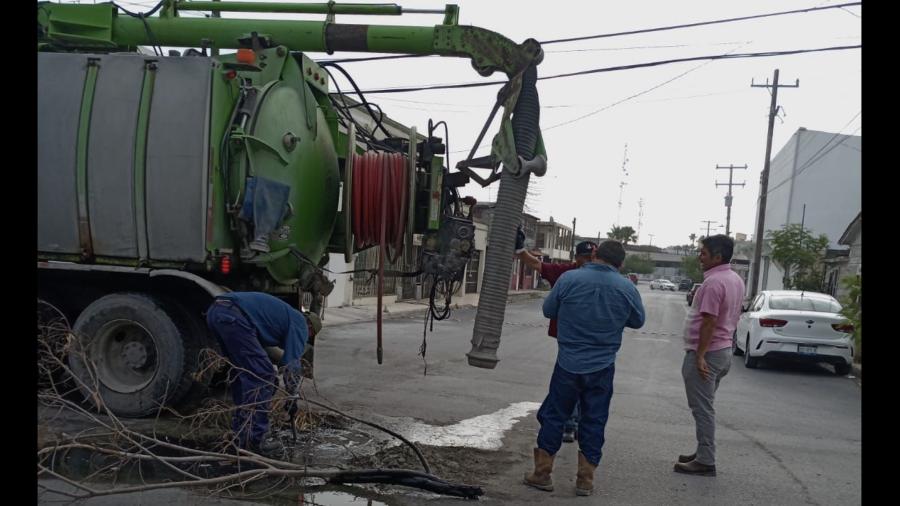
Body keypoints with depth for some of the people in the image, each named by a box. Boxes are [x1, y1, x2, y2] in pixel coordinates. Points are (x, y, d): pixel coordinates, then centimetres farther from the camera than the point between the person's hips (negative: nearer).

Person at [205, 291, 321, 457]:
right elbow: (292, 363, 2)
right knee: (262, 375, -4)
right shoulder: (300, 323, 9)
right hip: (232, 315, -10)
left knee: (242, 372, 21)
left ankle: (241, 432, 26)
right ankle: (253, 440, -3)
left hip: (214, 312, 10)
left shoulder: (286, 315, 34)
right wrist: (292, 397, 11)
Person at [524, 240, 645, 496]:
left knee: (553, 416, 11)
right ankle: (585, 480, 18)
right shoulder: (627, 288, -6)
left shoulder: (569, 278, -10)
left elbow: (548, 310, 1)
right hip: (602, 367, 1)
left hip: (568, 363, -1)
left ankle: (542, 473, 18)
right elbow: (637, 322, 9)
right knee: (594, 421, 12)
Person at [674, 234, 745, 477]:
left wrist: (700, 355, -23)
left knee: (702, 408, -3)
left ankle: (705, 461, 2)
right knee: (705, 407, 18)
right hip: (723, 350, 10)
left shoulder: (713, 282, -20)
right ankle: (703, 453, 26)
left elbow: (709, 322, -24)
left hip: (705, 352, -10)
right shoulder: (736, 280, 11)